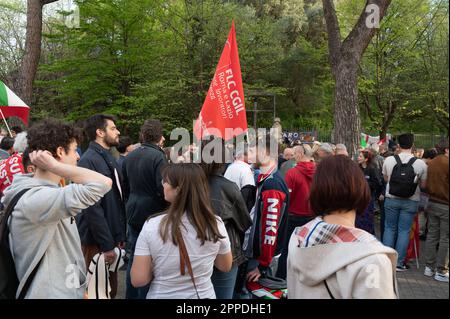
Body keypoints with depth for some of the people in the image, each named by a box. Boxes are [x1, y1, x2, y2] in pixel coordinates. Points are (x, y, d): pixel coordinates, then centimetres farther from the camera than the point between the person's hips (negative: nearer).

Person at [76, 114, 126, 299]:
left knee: (111, 288, 18)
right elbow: (92, 208, -22)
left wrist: (119, 237, 11)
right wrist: (107, 245, -20)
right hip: (96, 242, -8)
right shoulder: (88, 160, -17)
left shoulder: (109, 159, 12)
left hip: (111, 238, 8)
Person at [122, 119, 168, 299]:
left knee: (134, 257, 19)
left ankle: (131, 295, 31)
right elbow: (163, 189, -22)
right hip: (153, 215, -7)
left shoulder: (130, 156, 5)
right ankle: (144, 295, 15)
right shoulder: (158, 156, -17)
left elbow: (125, 187, 14)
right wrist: (168, 211, -6)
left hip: (134, 214, 7)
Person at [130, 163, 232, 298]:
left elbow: (138, 280, -16)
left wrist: (157, 268, 1)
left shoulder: (152, 226, -21)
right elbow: (226, 266, 0)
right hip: (204, 294, 1)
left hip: (162, 295, -1)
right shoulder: (216, 224, -16)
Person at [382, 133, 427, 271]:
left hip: (391, 199, 1)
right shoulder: (421, 164, -9)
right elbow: (423, 185, 1)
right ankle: (399, 262, 12)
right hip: (410, 202, -1)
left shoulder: (389, 160, -7)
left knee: (389, 228, 13)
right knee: (404, 231, 7)